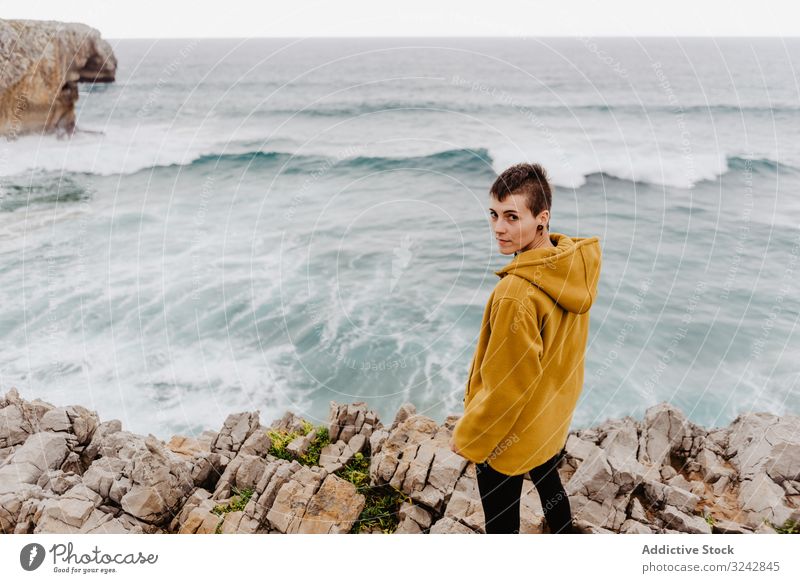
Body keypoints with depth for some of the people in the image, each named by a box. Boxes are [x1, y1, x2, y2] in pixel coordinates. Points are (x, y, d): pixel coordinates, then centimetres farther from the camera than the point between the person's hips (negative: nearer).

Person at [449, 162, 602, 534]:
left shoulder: (516, 293, -36)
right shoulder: (576, 263, -10)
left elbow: (508, 388, -26)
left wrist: (466, 436, -11)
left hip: (510, 434, -8)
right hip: (555, 418, 8)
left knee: (500, 519, 14)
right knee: (550, 486, 31)